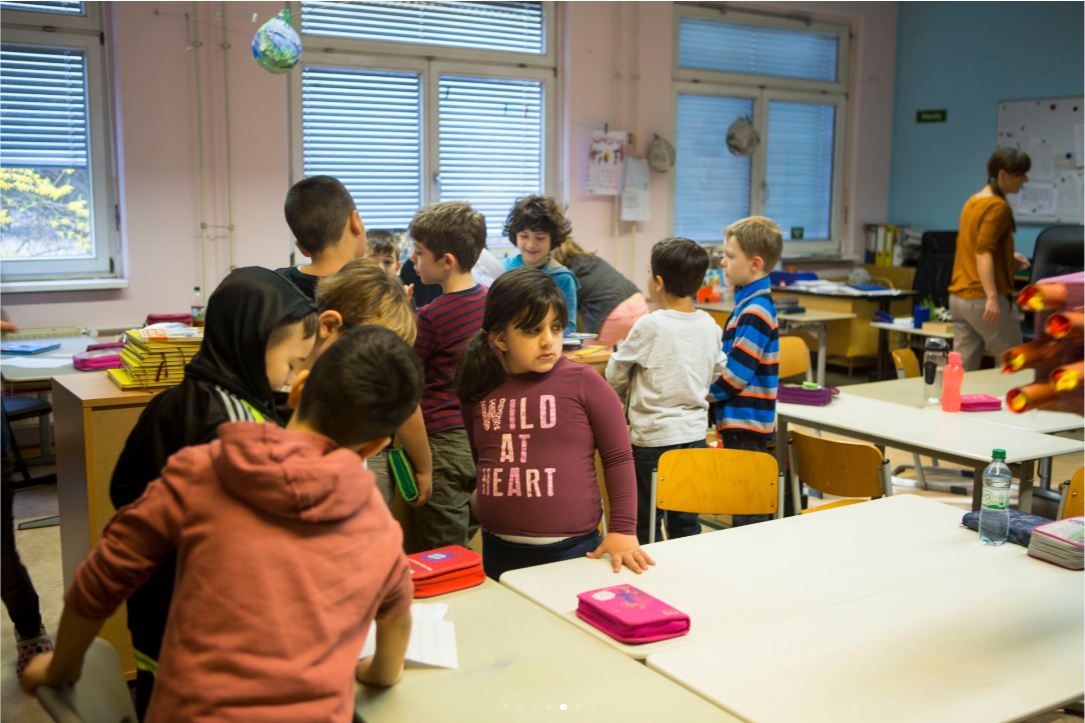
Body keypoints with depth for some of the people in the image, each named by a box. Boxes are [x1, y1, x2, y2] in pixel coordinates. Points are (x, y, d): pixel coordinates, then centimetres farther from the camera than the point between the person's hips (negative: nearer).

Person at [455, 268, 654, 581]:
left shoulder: (583, 382, -6)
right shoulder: (479, 390, 5)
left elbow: (618, 458, -2)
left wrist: (623, 531, -6)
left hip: (572, 548, -3)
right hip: (498, 550, 3)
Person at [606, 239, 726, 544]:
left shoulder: (649, 326, -15)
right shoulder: (709, 325, 1)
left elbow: (615, 375, -3)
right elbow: (717, 372, 16)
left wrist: (620, 389, 18)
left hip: (653, 437, -5)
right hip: (695, 434, 6)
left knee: (645, 522, 7)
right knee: (686, 522, 14)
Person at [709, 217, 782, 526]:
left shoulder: (756, 311, -18)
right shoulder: (749, 302, 13)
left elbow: (735, 373, -20)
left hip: (746, 426, -10)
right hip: (740, 423, 10)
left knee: (748, 517, -3)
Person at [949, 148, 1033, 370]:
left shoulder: (973, 202, 15)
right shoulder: (998, 207, -11)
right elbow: (983, 253, -22)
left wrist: (1008, 258, 17)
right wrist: (992, 297, -30)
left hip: (958, 297, 9)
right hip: (982, 299, -8)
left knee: (963, 369, 7)